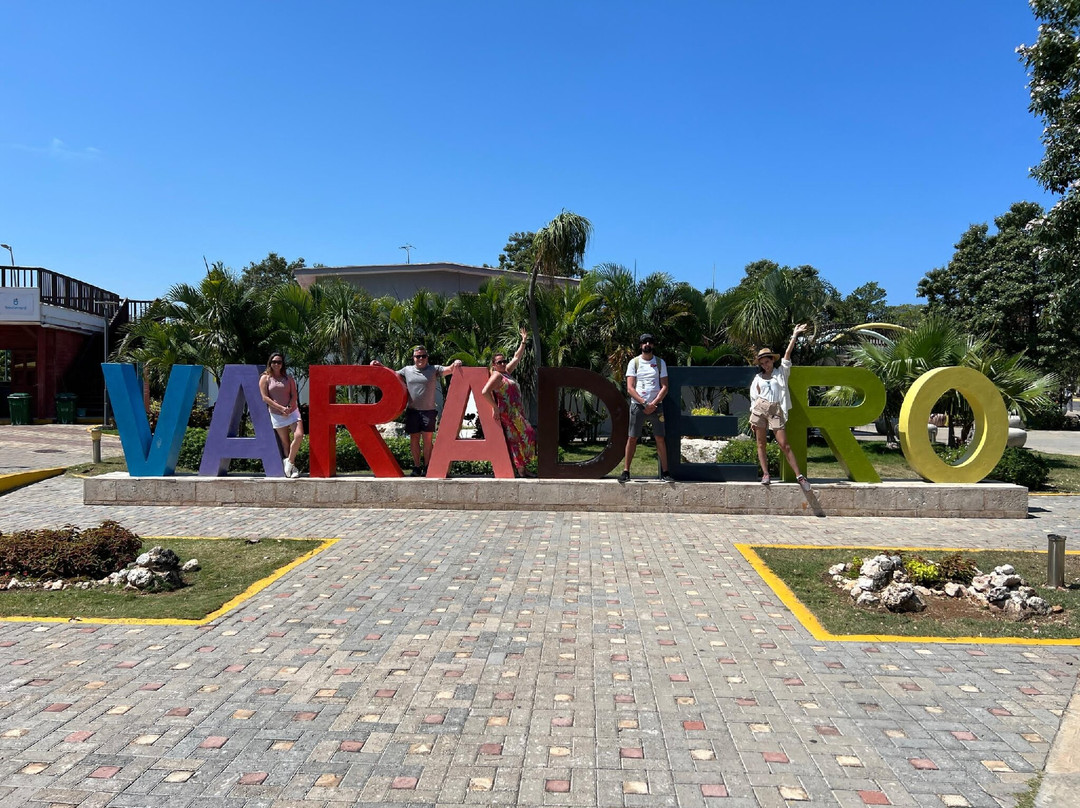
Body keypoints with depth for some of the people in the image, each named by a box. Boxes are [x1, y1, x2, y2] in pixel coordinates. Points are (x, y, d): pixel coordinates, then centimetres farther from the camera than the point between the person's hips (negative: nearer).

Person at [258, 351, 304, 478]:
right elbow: (265, 398, -6)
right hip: (277, 415, -1)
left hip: (292, 411, 2)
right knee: (285, 442, 3)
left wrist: (288, 408, -15)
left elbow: (294, 395, 3)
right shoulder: (265, 378, 1)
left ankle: (289, 462, -4)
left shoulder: (288, 378, 8)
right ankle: (292, 467, 12)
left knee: (299, 435, -18)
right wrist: (281, 408, -14)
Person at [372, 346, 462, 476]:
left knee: (427, 439, -3)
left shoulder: (434, 369, 6)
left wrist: (456, 364, -24)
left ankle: (426, 467, 6)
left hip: (428, 410, -2)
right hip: (412, 410, 2)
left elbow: (449, 370, -4)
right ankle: (416, 466, 13)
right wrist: (380, 367, 9)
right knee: (414, 439, 5)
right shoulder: (407, 370, 13)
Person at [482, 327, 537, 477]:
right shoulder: (497, 375, -10)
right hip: (508, 413, -9)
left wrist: (523, 341, 26)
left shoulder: (506, 372, 16)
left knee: (521, 438, 6)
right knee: (518, 438, -10)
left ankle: (521, 468, 7)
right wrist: (495, 407, -18)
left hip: (516, 413, 9)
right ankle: (521, 469, -7)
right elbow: (485, 392, -23)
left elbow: (517, 357, 27)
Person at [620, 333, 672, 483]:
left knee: (660, 438, -2)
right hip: (637, 405, -1)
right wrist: (644, 403, -12)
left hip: (655, 406, 1)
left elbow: (664, 387, 4)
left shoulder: (660, 362, 9)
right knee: (632, 438, 0)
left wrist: (653, 404, -10)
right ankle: (626, 472, 6)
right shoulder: (634, 362, 5)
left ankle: (664, 473, 3)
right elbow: (630, 388, -2)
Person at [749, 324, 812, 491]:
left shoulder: (781, 372, 11)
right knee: (761, 444, 0)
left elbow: (787, 354, 2)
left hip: (776, 411, -2)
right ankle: (765, 474, 3)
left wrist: (794, 336, -3)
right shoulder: (758, 378, 13)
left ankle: (799, 475, -5)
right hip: (760, 410, 2)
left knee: (784, 445, -7)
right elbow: (754, 398, 13)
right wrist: (752, 417, 8)